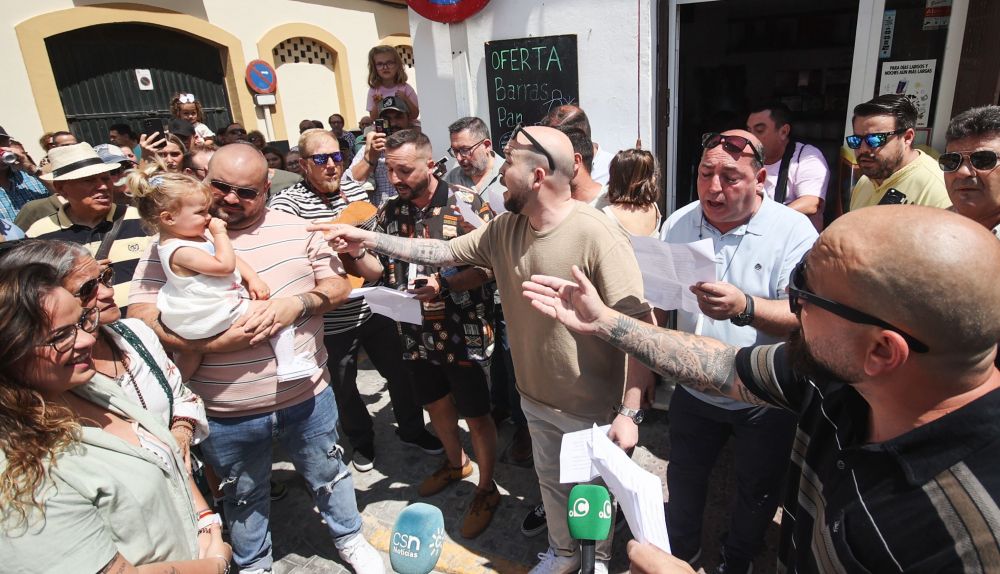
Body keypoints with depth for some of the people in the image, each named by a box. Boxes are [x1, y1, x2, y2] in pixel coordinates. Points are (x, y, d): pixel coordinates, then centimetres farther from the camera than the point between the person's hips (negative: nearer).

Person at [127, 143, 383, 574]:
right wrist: (212, 343, -24)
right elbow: (143, 315, -11)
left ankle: (349, 538, 48)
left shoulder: (294, 228, -1)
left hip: (306, 395, 1)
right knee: (244, 498, 23)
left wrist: (298, 303, -20)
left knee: (328, 475, 22)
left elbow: (338, 285, 0)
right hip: (225, 413, 0)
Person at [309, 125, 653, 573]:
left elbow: (639, 326, -26)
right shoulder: (504, 229, -5)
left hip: (594, 408, -6)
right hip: (536, 399, 6)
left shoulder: (596, 234, -27)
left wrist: (630, 412, -26)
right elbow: (444, 251, 5)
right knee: (551, 481, 27)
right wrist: (368, 239, 1)